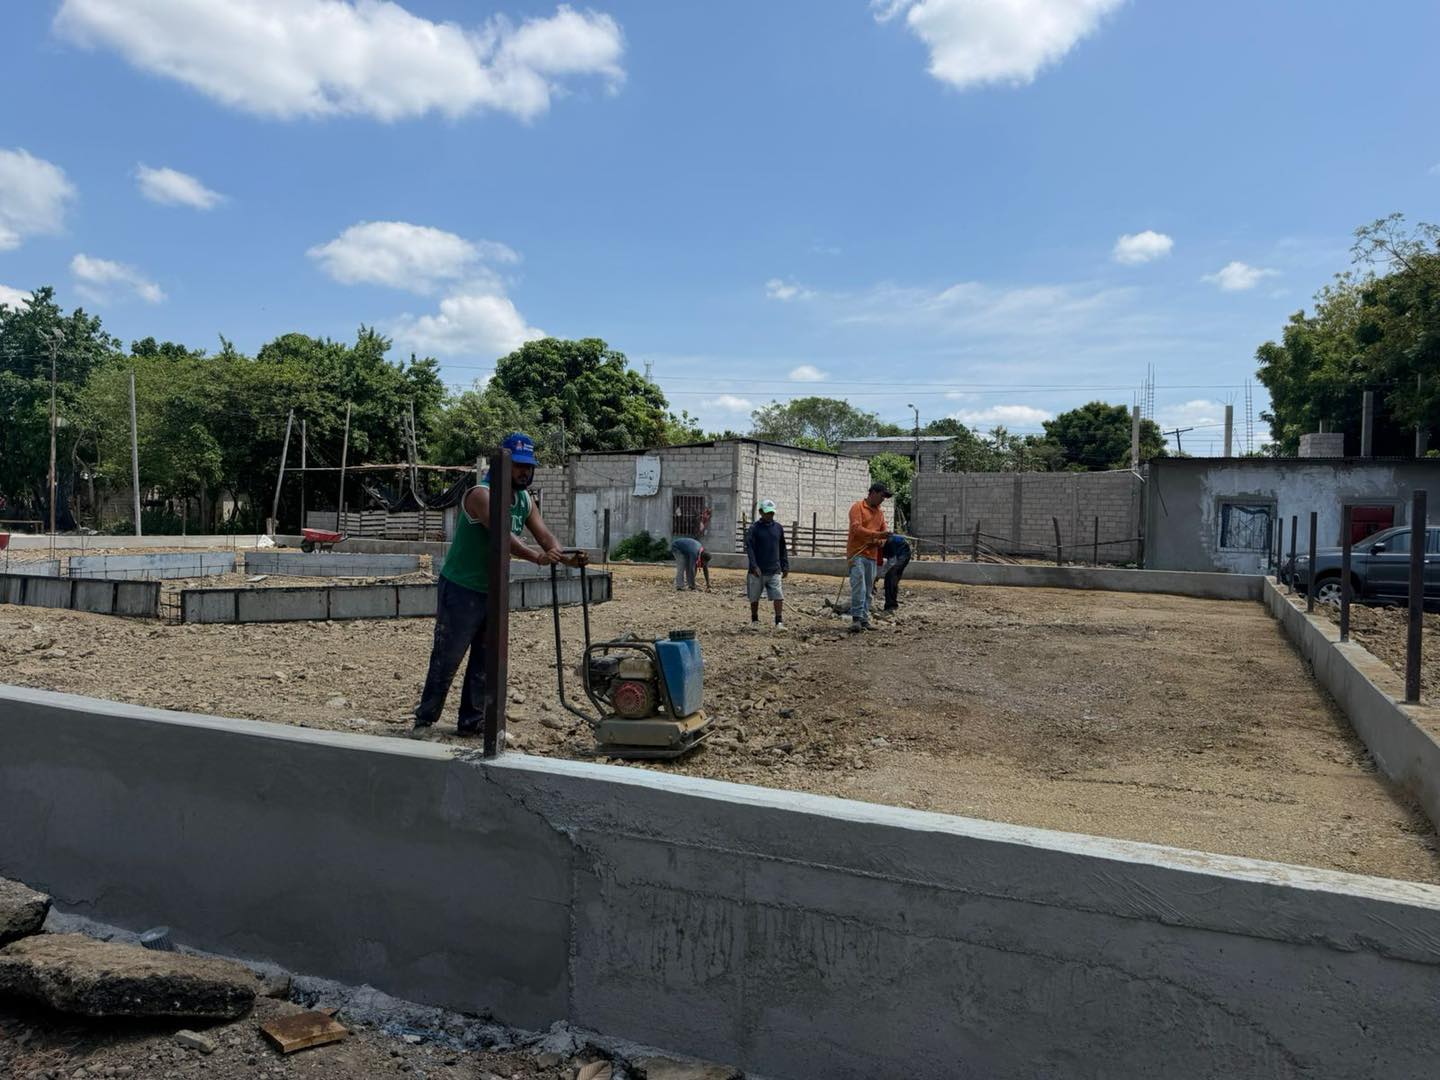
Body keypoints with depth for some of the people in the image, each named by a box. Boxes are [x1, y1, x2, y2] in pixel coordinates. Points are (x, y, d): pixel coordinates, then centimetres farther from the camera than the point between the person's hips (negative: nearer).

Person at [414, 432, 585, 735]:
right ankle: (424, 720, 14)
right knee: (446, 659, 0)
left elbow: (544, 534, -6)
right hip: (461, 589, -8)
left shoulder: (525, 500, 6)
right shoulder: (481, 494, -19)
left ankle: (471, 721, 20)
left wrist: (565, 557, -26)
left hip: (493, 591, 8)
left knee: (485, 662, 11)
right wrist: (537, 557, -49)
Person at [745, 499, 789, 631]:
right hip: (757, 571, -2)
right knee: (754, 598, 10)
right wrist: (754, 566, -21)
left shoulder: (778, 528, 8)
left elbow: (782, 549, 15)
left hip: (774, 571, 2)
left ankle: (779, 623, -8)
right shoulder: (754, 529, -5)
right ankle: (754, 620, 28)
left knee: (779, 597, -9)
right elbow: (749, 548, -11)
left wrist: (785, 566, 12)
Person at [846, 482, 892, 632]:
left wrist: (878, 541, -3)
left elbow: (884, 533, 21)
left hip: (872, 555, 7)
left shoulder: (880, 512, 19)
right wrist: (878, 534, -22)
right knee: (858, 586, -17)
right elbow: (857, 528, -15)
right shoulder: (858, 507, -3)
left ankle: (864, 619, 10)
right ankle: (856, 618, -20)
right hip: (857, 554, -7)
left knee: (868, 589, 6)